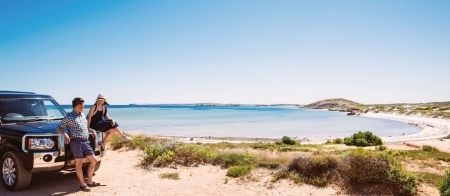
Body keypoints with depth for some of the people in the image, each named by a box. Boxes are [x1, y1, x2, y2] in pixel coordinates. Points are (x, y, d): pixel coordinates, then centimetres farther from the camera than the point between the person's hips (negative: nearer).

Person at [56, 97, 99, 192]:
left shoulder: (83, 115, 20)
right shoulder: (69, 117, -1)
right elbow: (59, 128, -7)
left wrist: (91, 130, 21)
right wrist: (65, 134, -25)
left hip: (85, 141, 7)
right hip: (76, 141, -7)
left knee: (93, 160, 7)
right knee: (79, 163, -5)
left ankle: (89, 181, 17)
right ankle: (82, 184, 3)